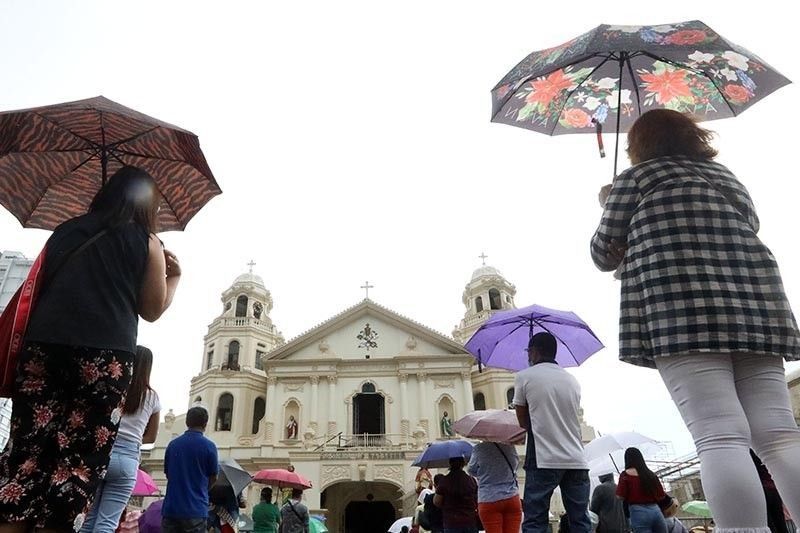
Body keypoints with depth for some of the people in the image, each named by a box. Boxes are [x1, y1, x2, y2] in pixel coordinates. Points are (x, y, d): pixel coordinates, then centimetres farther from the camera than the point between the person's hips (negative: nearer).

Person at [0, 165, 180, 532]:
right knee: (79, 461, 1)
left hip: (43, 347, 4)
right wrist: (174, 276, 20)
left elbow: (37, 288, 19)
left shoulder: (65, 231, 18)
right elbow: (152, 310, 7)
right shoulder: (147, 242, 5)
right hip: (105, 355, -4)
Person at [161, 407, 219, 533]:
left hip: (170, 508, 4)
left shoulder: (172, 444, 3)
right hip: (195, 509, -4)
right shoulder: (208, 446, -8)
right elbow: (213, 478, 1)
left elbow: (168, 474, 12)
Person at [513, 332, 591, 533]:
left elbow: (523, 422, 4)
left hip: (544, 460, -5)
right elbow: (571, 419, 18)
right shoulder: (572, 381, 15)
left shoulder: (523, 377, 0)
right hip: (576, 460, 5)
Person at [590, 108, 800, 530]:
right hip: (757, 309, 6)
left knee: (719, 439, -14)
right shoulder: (727, 176, 27)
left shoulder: (636, 176, 10)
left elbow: (605, 254, 8)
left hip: (682, 314, -6)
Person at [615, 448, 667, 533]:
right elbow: (661, 495, 16)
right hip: (656, 511, 5)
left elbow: (620, 497, -5)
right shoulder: (651, 474, 14)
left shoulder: (626, 475, -1)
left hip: (639, 512, -5)